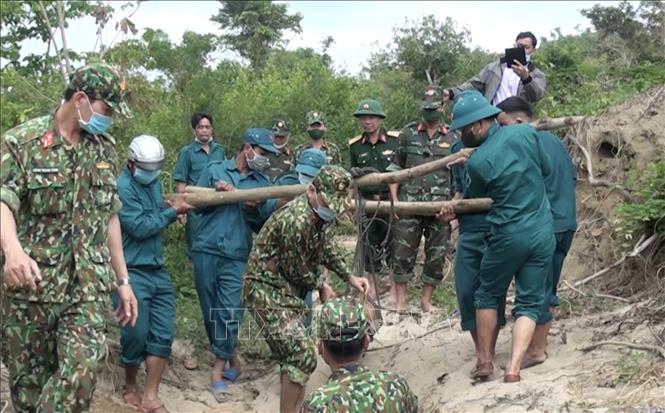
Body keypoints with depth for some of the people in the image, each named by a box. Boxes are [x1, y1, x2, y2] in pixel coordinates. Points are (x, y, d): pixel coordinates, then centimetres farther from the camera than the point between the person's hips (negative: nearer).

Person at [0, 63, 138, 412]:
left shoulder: (105, 148, 11)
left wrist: (122, 280, 16)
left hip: (89, 285, 3)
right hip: (32, 284, -3)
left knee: (82, 371, -16)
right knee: (29, 379, 7)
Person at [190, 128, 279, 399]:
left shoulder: (263, 183, 10)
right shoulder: (214, 170, 7)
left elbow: (268, 221, 7)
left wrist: (256, 209, -13)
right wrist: (216, 193, -10)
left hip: (236, 257, 0)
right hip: (206, 251, 1)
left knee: (229, 312, -11)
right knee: (210, 310, 8)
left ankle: (219, 367, -2)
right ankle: (230, 358, 25)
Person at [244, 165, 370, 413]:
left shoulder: (325, 214, 2)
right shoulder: (296, 221, -28)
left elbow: (326, 248, 20)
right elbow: (295, 269, -17)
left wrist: (349, 277, 13)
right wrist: (321, 286, -1)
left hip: (290, 291, 10)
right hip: (267, 291, -10)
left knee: (293, 355, 15)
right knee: (303, 355, -16)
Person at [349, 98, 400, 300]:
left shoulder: (394, 140, -2)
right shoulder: (355, 145, 8)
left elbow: (397, 172, -6)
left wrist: (395, 200, -13)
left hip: (389, 200, -3)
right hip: (366, 201, 3)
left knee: (393, 243, 1)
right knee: (369, 244, 7)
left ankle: (395, 285, 14)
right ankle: (372, 287, 16)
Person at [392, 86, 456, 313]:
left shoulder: (452, 139, 8)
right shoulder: (407, 134, 7)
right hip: (410, 206, -1)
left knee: (436, 256, 5)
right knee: (403, 253, -1)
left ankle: (426, 299, 19)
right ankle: (401, 302, 8)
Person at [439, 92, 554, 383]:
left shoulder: (476, 162, -12)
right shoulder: (526, 133, -4)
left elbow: (474, 198, 7)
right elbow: (546, 169, 9)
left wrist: (453, 208, 25)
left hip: (509, 236, -3)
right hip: (543, 232, 3)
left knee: (488, 296, 18)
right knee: (529, 302, 8)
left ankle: (485, 361, 22)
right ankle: (513, 369, -2)